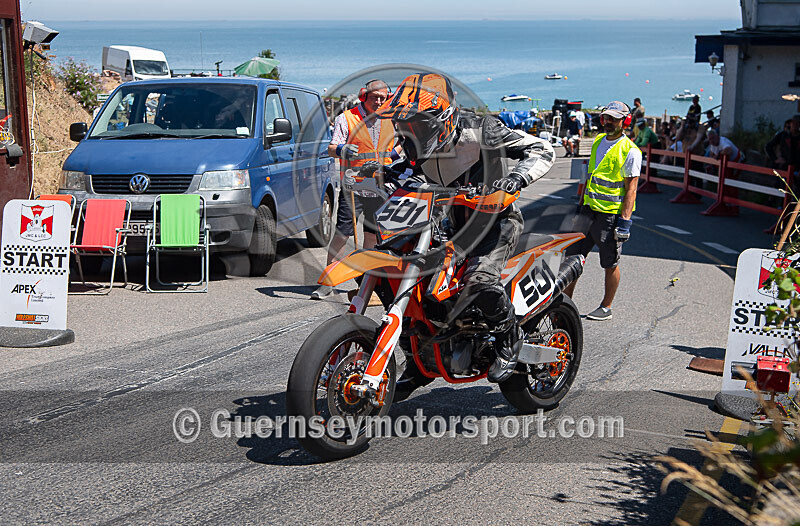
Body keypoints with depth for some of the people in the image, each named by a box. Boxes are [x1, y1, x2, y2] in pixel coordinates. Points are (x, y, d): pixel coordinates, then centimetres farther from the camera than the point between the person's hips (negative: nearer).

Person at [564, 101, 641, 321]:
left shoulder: (630, 151, -10)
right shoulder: (598, 141, 12)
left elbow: (631, 189, -13)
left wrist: (625, 221, -18)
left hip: (612, 214, -7)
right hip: (589, 210, 7)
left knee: (610, 264, 4)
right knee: (573, 256, 5)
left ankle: (606, 307, 17)